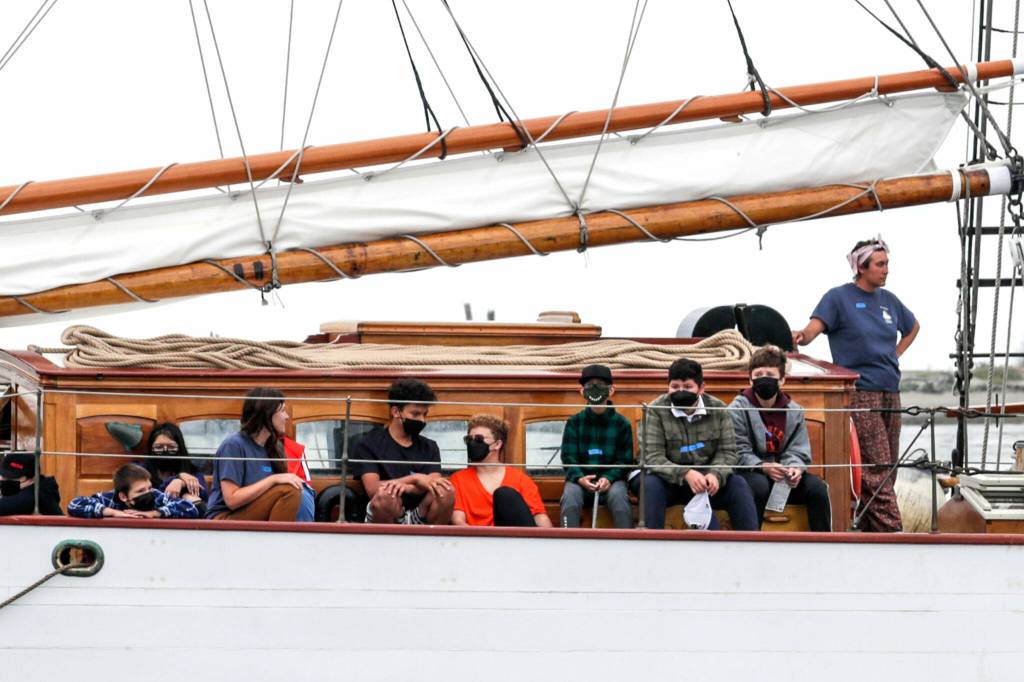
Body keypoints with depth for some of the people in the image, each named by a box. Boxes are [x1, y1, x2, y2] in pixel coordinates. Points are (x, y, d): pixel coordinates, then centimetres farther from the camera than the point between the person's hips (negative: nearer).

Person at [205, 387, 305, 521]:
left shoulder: (274, 447, 10)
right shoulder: (234, 445, -12)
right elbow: (232, 500, -19)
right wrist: (273, 479, -21)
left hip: (257, 520, 8)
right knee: (288, 491, -24)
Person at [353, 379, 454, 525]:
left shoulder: (429, 447, 16)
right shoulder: (369, 444, 3)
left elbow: (433, 486, -2)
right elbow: (372, 489, -11)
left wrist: (406, 487, -22)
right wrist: (415, 479, -15)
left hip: (419, 518, 3)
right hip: (385, 518, -3)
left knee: (446, 491, -25)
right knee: (385, 494, -36)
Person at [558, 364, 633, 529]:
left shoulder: (622, 423, 4)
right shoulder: (574, 422, 5)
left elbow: (625, 460, 3)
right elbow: (568, 458, 2)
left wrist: (608, 478, -17)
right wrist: (580, 478, -20)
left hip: (611, 479, -1)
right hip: (581, 480, 1)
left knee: (618, 495, -33)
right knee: (570, 494, -32)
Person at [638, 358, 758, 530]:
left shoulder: (718, 409, -3)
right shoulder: (656, 411, -11)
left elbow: (727, 451, -3)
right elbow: (653, 457, -18)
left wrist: (715, 474, -26)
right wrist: (685, 474, -34)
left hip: (705, 483, 2)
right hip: (669, 482, -2)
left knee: (738, 485, -19)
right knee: (651, 483, -32)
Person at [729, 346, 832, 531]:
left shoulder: (794, 411, 9)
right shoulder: (738, 409, -4)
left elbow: (798, 451, 5)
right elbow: (739, 453, -11)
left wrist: (794, 468, -19)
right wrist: (763, 467, -27)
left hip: (783, 476, 4)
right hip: (749, 473, -4)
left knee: (816, 486, -18)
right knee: (759, 485, -37)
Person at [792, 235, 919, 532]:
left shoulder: (888, 300, 15)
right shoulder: (839, 297, -3)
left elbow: (913, 327, 32)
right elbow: (813, 329, -13)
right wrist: (800, 337, -33)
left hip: (890, 393, 7)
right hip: (860, 394, -7)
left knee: (887, 470, 6)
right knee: (876, 472, -12)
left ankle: (870, 530, 12)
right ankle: (891, 531, -15)